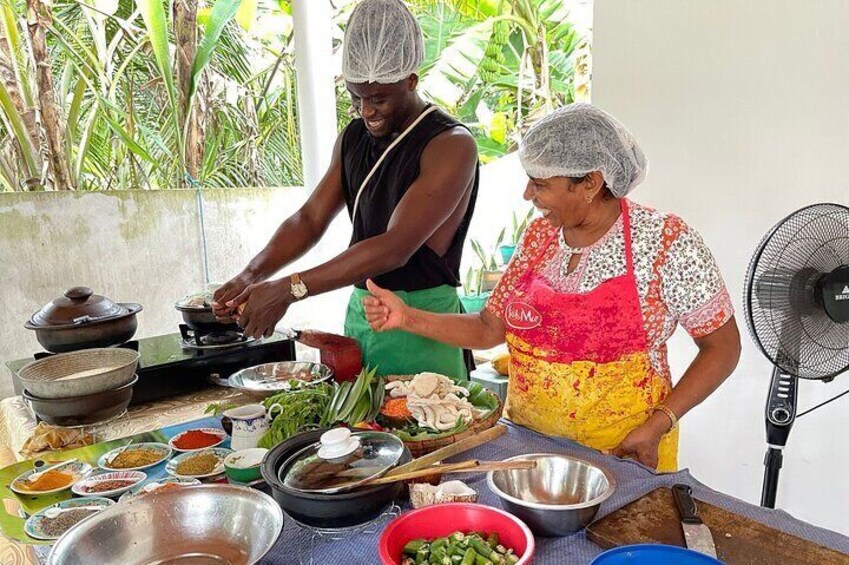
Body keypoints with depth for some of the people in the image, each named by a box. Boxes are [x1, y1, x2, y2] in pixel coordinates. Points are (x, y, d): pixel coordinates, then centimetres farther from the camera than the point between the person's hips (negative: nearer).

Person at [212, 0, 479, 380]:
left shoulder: (451, 146, -15)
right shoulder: (355, 136, 8)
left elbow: (395, 247, -24)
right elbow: (311, 218, 7)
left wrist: (290, 288, -26)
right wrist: (252, 276, -9)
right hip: (359, 313, 7)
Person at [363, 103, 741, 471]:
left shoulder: (665, 242, -13)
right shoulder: (541, 234, 1)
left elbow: (723, 346, -6)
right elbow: (489, 328, 5)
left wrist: (658, 425, -15)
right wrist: (408, 318, -6)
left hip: (622, 455, -3)